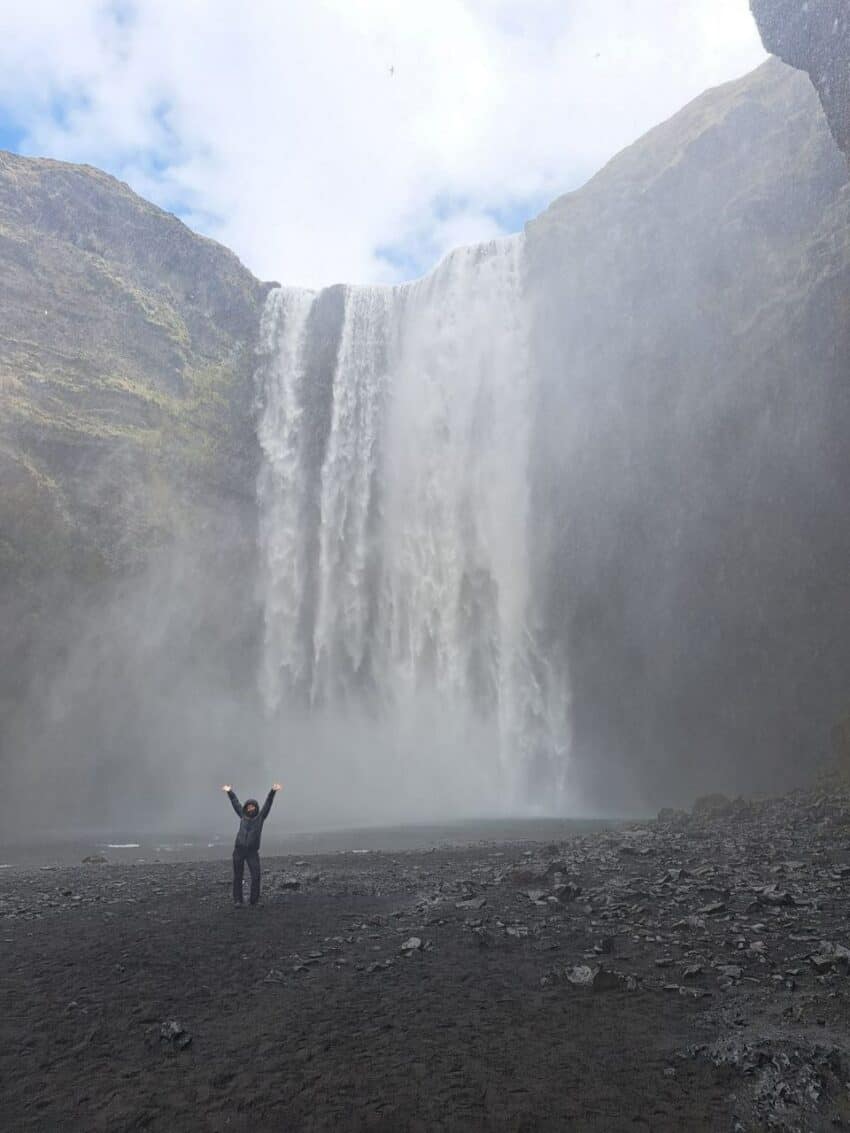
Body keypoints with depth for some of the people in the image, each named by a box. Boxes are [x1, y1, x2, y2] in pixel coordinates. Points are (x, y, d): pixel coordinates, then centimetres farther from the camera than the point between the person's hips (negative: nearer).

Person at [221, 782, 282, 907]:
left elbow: (267, 804, -3)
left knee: (256, 876, -10)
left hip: (252, 852, -2)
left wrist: (273, 791, -13)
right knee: (237, 876, 5)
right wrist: (229, 792, 22)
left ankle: (254, 900, -1)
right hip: (238, 851, 2)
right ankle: (237, 900, 13)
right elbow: (235, 803, 17)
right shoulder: (243, 816, 10)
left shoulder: (260, 817, 5)